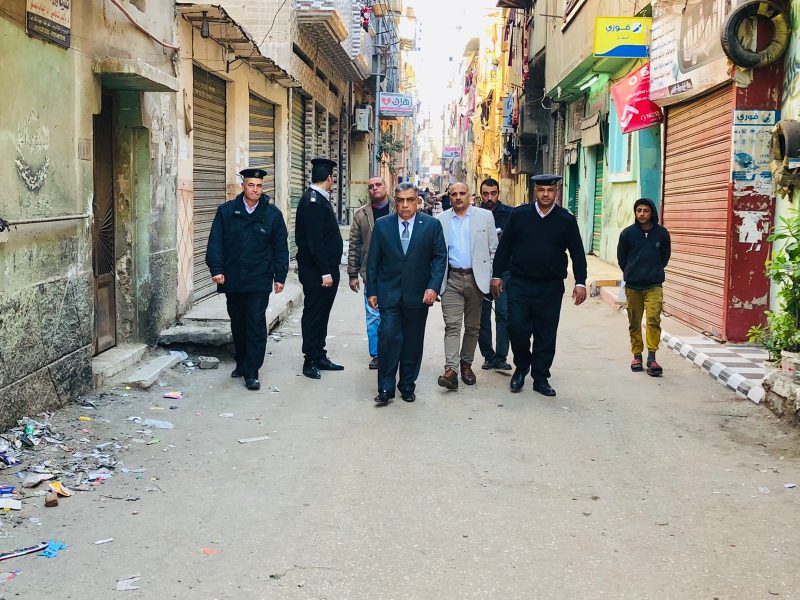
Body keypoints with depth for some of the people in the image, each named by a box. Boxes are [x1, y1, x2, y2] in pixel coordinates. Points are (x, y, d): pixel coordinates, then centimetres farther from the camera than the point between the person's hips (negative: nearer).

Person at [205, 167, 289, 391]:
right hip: (233, 279, 2)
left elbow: (280, 247, 6)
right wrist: (216, 269, -8)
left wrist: (280, 276, 2)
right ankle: (241, 363, 31)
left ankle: (252, 373, -2)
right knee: (238, 324, 14)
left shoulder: (272, 214, 2)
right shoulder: (226, 211, 3)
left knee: (256, 325, -6)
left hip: (259, 280, -2)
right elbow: (215, 242, 2)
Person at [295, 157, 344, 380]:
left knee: (321, 313, 15)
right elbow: (314, 240, -22)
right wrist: (325, 272, -22)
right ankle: (310, 361, 7)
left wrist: (329, 270, 15)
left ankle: (319, 357, 24)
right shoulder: (313, 201, -18)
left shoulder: (319, 199, 13)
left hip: (325, 269, 10)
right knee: (313, 314, -1)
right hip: (317, 270, -10)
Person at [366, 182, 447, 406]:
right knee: (388, 337, -10)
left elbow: (440, 257, 1)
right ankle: (385, 389, -2)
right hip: (389, 293, 0)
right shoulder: (382, 225, 3)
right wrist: (371, 291, 2)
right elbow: (373, 260, 5)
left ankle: (407, 385, 21)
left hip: (418, 294, 1)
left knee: (413, 341, 8)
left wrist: (433, 287, -10)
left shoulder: (431, 225, 1)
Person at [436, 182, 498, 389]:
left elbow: (494, 249, 6)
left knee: (472, 326, 10)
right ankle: (451, 370, -16)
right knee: (452, 325, -10)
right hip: (451, 279, -1)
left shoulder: (485, 216, 4)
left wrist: (494, 277, 1)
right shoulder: (441, 220, 6)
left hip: (476, 278, 1)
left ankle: (466, 363, 24)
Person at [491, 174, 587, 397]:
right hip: (520, 284, 0)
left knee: (546, 334, 5)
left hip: (551, 287, 0)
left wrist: (580, 282, -3)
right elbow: (504, 247, 6)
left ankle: (541, 378, 18)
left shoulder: (566, 220, 0)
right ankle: (521, 368, 19)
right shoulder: (519, 215, 1)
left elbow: (577, 253, 4)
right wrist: (497, 274, 3)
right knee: (517, 328, -6)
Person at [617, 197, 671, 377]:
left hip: (654, 286, -1)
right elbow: (621, 257, 9)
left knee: (653, 320, -13)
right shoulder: (628, 233, -4)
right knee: (634, 323, 9)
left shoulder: (662, 233, -2)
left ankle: (652, 358, -11)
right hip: (632, 286, 1)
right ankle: (637, 356, 20)